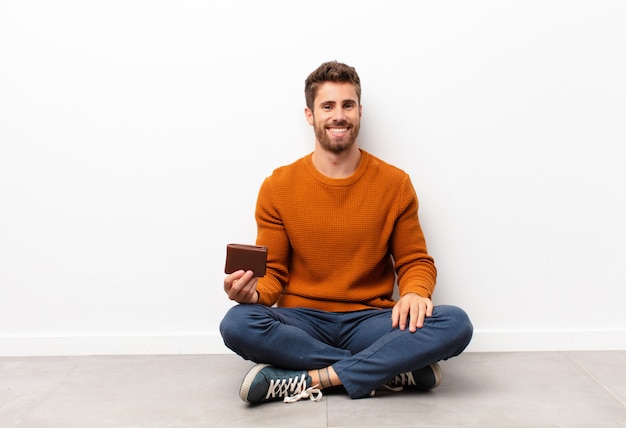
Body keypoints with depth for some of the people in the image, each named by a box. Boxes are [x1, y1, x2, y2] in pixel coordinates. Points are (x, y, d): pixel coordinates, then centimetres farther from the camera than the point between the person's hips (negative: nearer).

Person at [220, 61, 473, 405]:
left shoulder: (395, 184, 3)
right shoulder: (278, 187, 2)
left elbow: (415, 261, 8)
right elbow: (273, 272, 4)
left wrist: (415, 292, -15)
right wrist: (254, 292, -20)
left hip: (370, 321, 0)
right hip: (302, 322, 0)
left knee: (456, 324, -27)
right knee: (237, 324, -32)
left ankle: (308, 380, -25)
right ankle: (397, 371, -21)